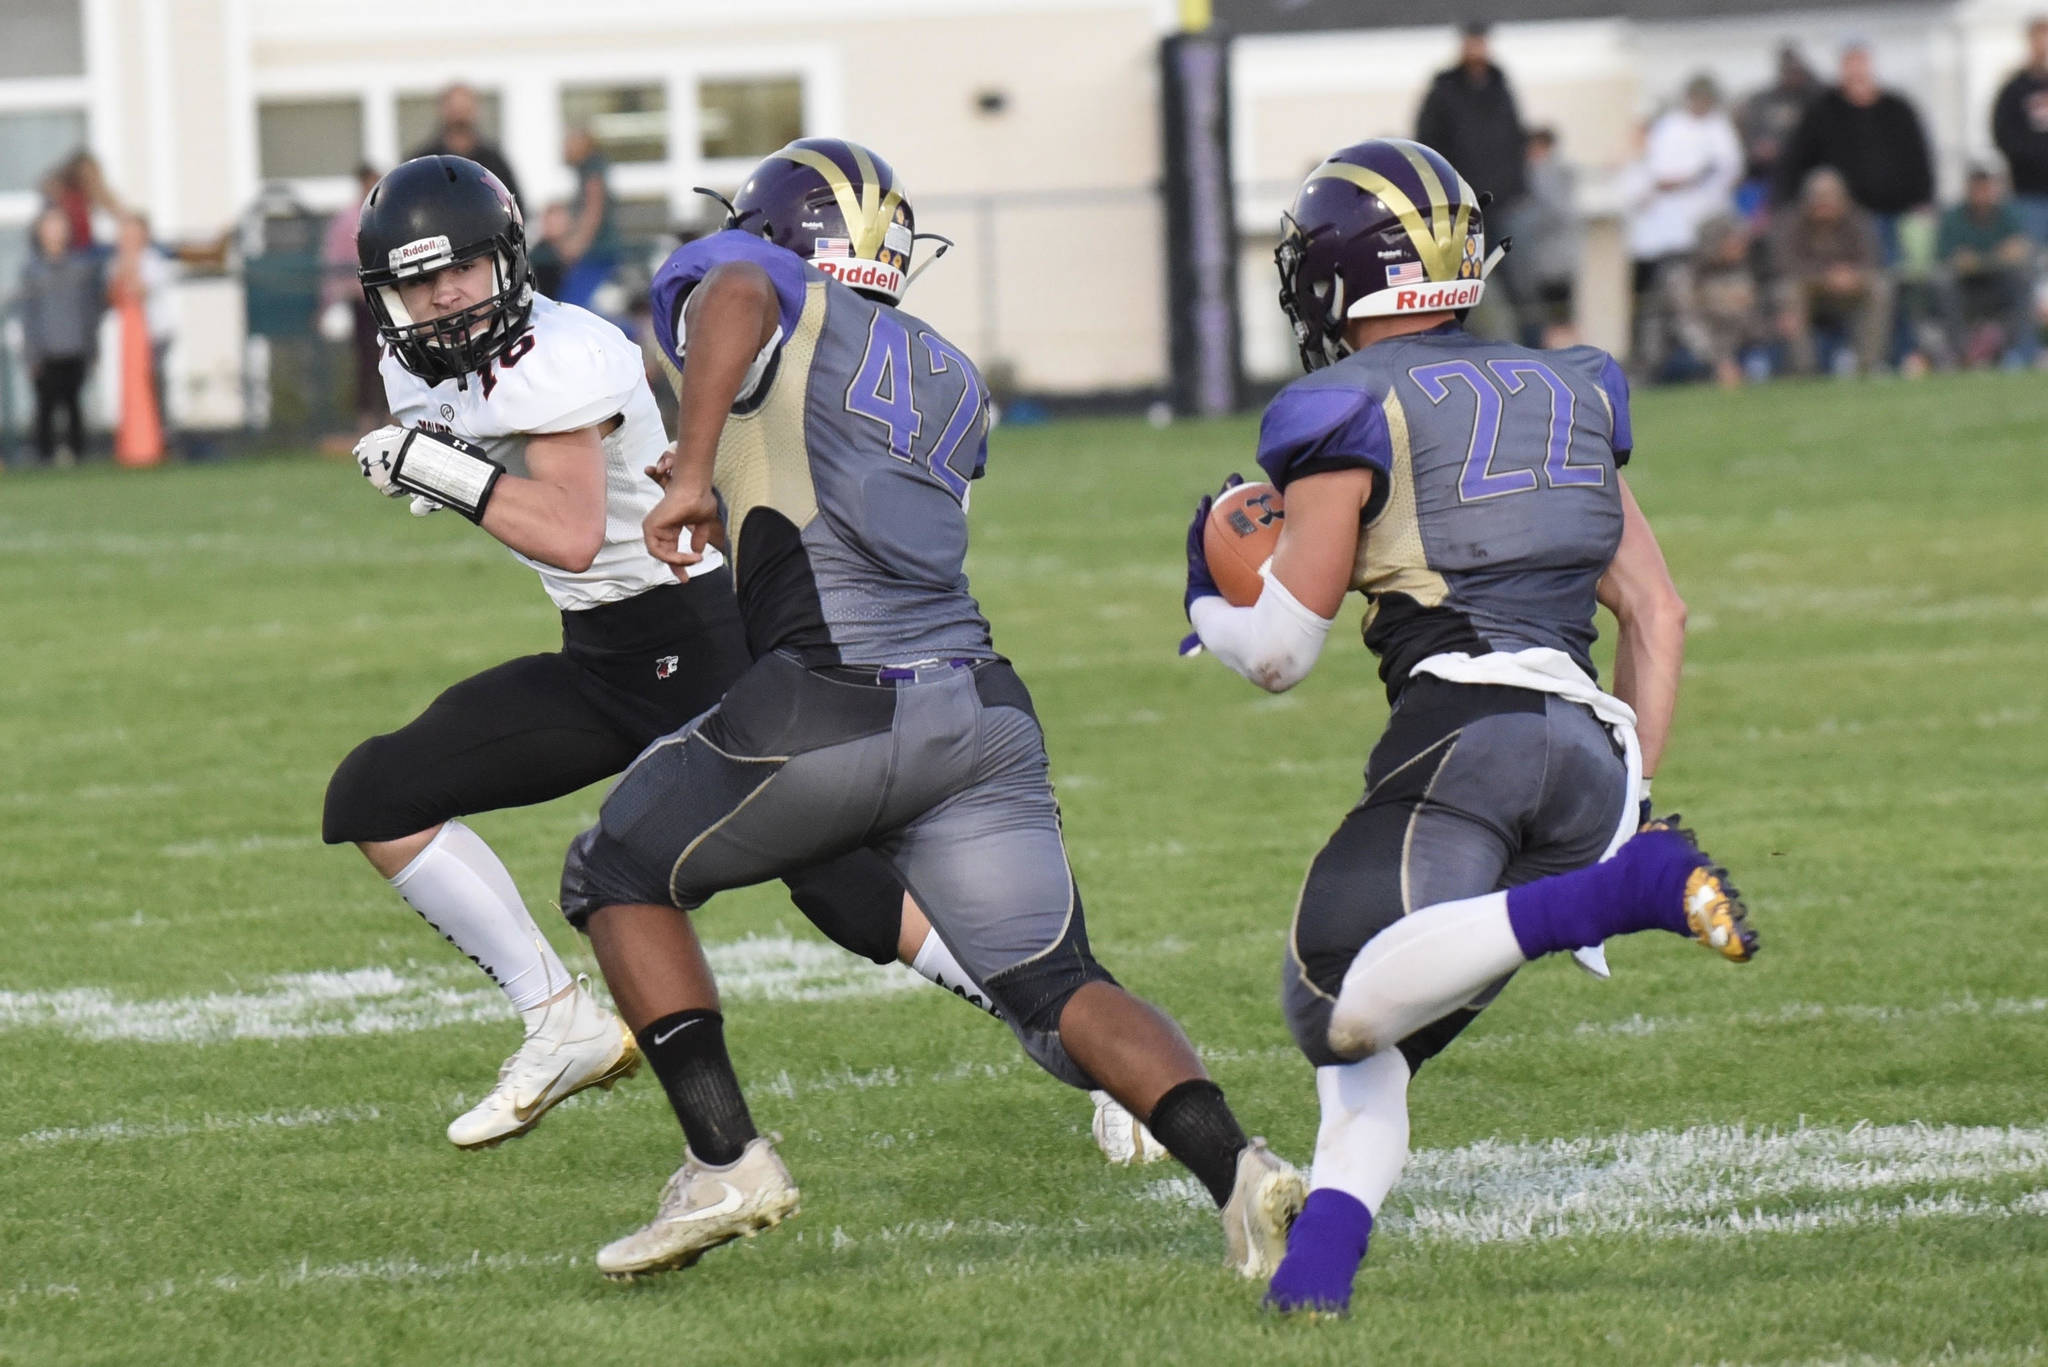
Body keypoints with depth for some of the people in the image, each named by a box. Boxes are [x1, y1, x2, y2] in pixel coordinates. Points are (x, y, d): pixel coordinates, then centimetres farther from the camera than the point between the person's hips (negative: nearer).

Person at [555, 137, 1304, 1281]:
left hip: (835, 706, -5)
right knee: (1057, 988, 7)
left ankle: (727, 1162, 5)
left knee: (621, 878, 16)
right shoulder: (952, 380, 26)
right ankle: (1235, 1166, -16)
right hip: (983, 706, 5)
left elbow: (737, 297, -17)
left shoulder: (752, 288, 8)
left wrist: (692, 478, -18)